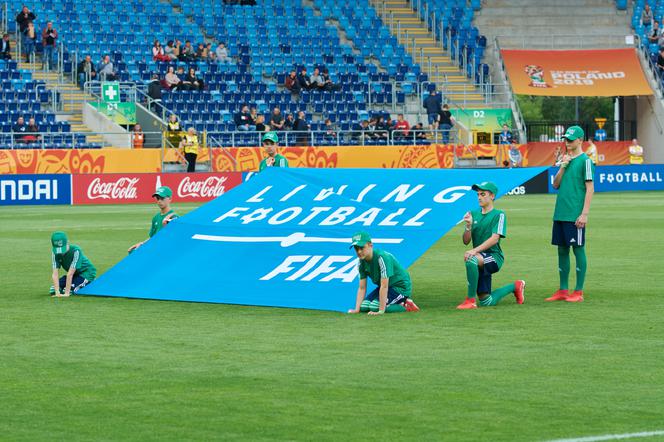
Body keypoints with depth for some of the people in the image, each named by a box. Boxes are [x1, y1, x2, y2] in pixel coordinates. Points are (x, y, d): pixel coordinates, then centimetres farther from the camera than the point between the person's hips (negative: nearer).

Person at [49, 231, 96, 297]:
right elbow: (55, 274, -22)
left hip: (86, 273, -6)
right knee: (52, 290, -6)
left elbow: (70, 274, -33)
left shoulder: (76, 251, -32)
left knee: (67, 291, -24)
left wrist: (66, 293, -33)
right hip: (75, 274, 6)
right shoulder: (55, 253, -16)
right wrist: (57, 292, -31)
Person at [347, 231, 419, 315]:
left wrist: (381, 311, -33)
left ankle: (405, 306, -6)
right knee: (363, 306, -8)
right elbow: (362, 288, -2)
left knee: (374, 306, -25)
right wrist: (357, 309, -13)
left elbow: (384, 286, -31)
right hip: (386, 287, 8)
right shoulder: (361, 263, -5)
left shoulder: (382, 258, -29)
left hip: (401, 287, -8)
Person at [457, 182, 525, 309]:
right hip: (481, 258, 7)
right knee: (486, 302, 6)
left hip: (494, 257, -7)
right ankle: (515, 286, 33)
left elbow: (494, 239, -17)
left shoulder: (499, 215, -4)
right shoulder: (474, 214, 12)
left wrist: (475, 251, -29)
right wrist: (468, 226, -13)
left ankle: (471, 300, -30)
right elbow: (466, 241, 7)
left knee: (471, 259, -38)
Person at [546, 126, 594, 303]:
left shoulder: (585, 160, -6)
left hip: (575, 215, -8)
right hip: (560, 213, 8)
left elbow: (590, 188, -10)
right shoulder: (566, 159, 16)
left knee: (578, 249, -4)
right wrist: (563, 166, 0)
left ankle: (578, 292, -1)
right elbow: (556, 184, 14)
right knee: (562, 249, 9)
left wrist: (584, 214, -16)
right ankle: (563, 290, 14)